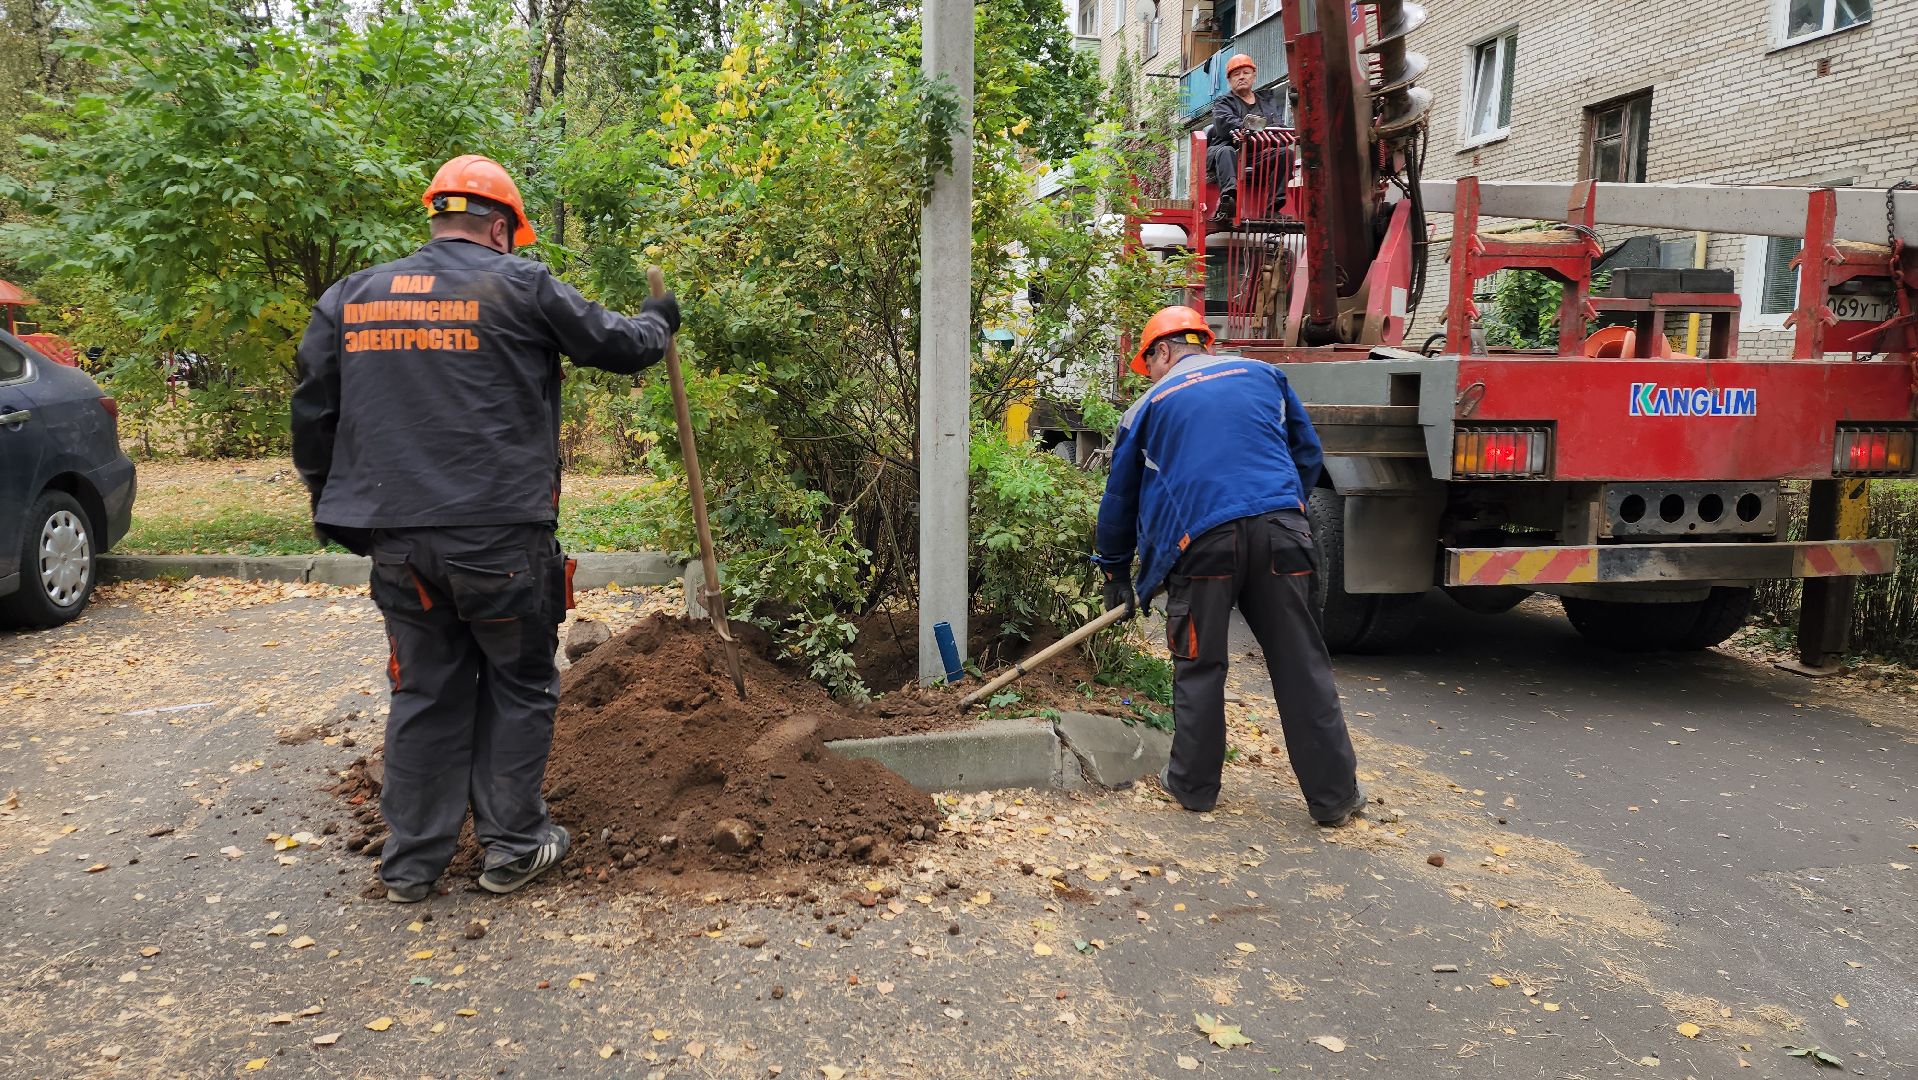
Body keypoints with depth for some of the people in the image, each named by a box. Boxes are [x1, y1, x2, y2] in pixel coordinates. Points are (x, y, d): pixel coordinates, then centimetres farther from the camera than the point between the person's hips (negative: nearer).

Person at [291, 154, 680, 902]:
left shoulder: (348, 298, 11)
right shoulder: (520, 287, -4)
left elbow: (313, 414, 14)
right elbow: (618, 345, 4)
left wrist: (337, 512, 24)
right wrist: (658, 321, 26)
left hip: (396, 539, 5)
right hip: (499, 535, -4)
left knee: (425, 691, 15)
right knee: (519, 685, 12)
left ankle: (412, 860, 22)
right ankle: (512, 845, 19)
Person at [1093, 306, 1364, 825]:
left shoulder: (1149, 406, 16)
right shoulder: (1263, 374, 20)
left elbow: (1120, 498, 21)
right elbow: (1308, 454, 22)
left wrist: (1116, 573, 30)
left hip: (1202, 540, -2)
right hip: (1280, 529, 2)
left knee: (1199, 667, 12)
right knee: (1301, 665, 7)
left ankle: (1192, 785, 21)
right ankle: (1334, 794, 13)